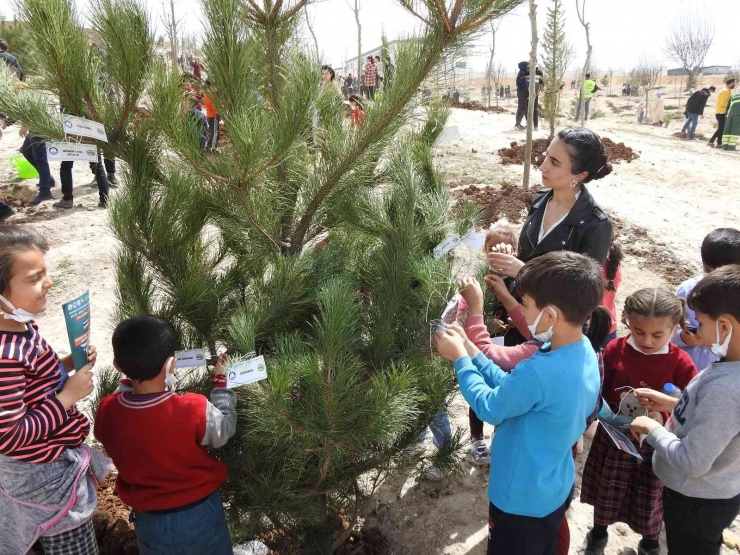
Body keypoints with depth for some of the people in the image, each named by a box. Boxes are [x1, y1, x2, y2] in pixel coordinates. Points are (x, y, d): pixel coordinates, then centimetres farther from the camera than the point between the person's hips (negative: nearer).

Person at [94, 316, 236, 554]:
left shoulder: (107, 413, -21)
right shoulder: (195, 410, -31)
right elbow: (224, 430, -9)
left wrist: (132, 376, 8)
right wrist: (221, 381, 1)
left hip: (149, 521, 3)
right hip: (199, 515, -2)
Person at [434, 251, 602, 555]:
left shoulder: (539, 372, -38)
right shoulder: (584, 351, -9)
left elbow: (490, 408, -19)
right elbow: (511, 388, -1)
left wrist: (460, 359, -8)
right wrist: (472, 351, -3)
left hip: (523, 499, -7)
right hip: (556, 488, 8)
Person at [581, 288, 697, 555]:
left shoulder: (680, 362, -16)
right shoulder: (615, 349, -13)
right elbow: (597, 391, -4)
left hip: (654, 444, -1)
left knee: (650, 500, 19)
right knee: (606, 491, 21)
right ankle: (598, 533, 48)